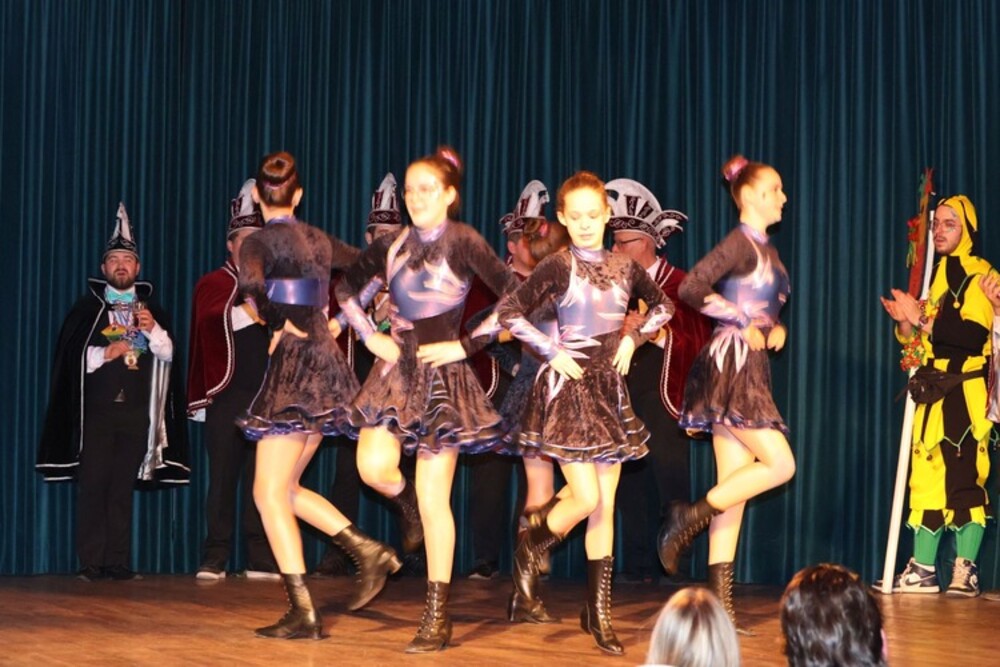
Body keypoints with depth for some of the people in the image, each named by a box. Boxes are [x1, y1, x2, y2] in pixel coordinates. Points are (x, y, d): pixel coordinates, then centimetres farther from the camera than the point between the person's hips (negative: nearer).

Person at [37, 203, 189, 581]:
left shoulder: (150, 308, 12)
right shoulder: (87, 307, 6)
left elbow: (167, 355, 5)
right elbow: (70, 355, 1)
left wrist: (153, 330, -13)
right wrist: (104, 353, -13)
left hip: (136, 409, 2)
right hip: (97, 408, -2)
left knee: (123, 486, 2)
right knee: (93, 483, -6)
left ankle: (118, 562, 4)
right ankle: (91, 563, -4)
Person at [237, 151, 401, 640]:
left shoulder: (259, 242, -8)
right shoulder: (319, 241, 12)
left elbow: (251, 283, -30)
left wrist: (281, 324, -15)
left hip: (293, 367, -7)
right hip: (325, 364, 7)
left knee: (269, 491, -1)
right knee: (285, 487, 17)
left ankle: (303, 613, -5)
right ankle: (368, 551, 8)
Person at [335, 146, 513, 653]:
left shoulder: (462, 241, -8)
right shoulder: (393, 245, 6)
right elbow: (346, 287, 21)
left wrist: (466, 346, -13)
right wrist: (369, 335, 8)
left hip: (442, 372, -4)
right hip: (398, 367, 5)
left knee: (434, 500, -4)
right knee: (374, 467, -14)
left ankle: (438, 617, 5)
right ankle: (408, 506, 25)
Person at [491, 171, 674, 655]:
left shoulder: (624, 266, 5)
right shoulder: (558, 266, -8)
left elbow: (662, 306, 21)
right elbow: (508, 311, -7)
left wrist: (633, 338, 5)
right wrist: (551, 351, -11)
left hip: (610, 388, 5)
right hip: (568, 387, -5)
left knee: (605, 505, 5)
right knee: (586, 498, -11)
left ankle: (598, 611, 12)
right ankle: (528, 553, 18)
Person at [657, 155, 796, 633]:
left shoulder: (765, 250, 18)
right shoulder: (741, 243, -8)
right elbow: (691, 289, -19)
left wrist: (775, 328, 5)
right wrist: (743, 322, -14)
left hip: (750, 371, 9)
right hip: (730, 365, -9)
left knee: (736, 484, 5)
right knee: (780, 464, -14)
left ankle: (720, 599, 5)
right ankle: (692, 517, -4)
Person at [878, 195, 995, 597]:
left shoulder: (978, 275, -6)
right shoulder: (935, 275, 20)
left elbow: (975, 336, -20)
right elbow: (918, 341, 23)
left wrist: (922, 320, -21)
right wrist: (905, 321, 2)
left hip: (964, 394, -8)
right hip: (931, 395, 8)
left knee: (964, 480, -8)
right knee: (926, 479, 6)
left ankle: (966, 571, -6)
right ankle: (923, 569, 8)